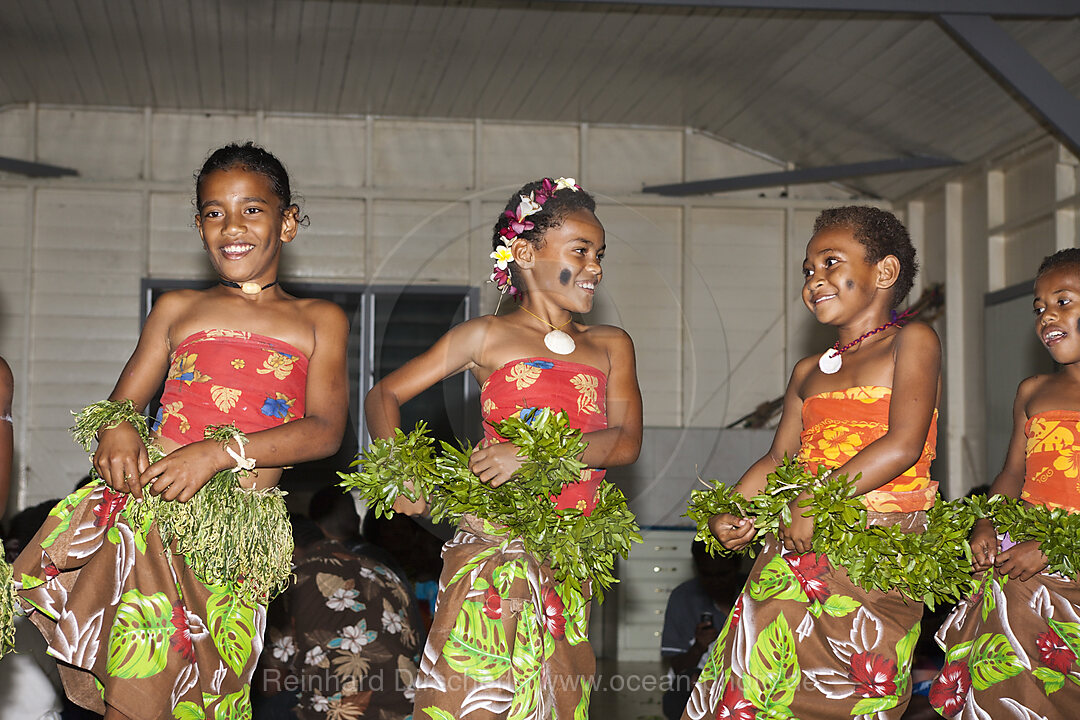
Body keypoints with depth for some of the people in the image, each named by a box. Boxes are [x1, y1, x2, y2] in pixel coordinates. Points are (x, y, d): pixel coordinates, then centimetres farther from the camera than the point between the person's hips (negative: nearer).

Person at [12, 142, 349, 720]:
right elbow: (123, 401, 19)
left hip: (241, 526, -1)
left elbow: (325, 430, 1)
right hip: (150, 501, 1)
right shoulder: (176, 310, 19)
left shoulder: (319, 321, 13)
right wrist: (117, 428, -8)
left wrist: (219, 454, -13)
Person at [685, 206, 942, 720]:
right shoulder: (808, 372, 21)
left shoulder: (912, 342, 1)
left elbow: (902, 446, -11)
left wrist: (815, 503, -16)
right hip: (797, 546, 6)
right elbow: (777, 459, 20)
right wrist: (727, 513, 1)